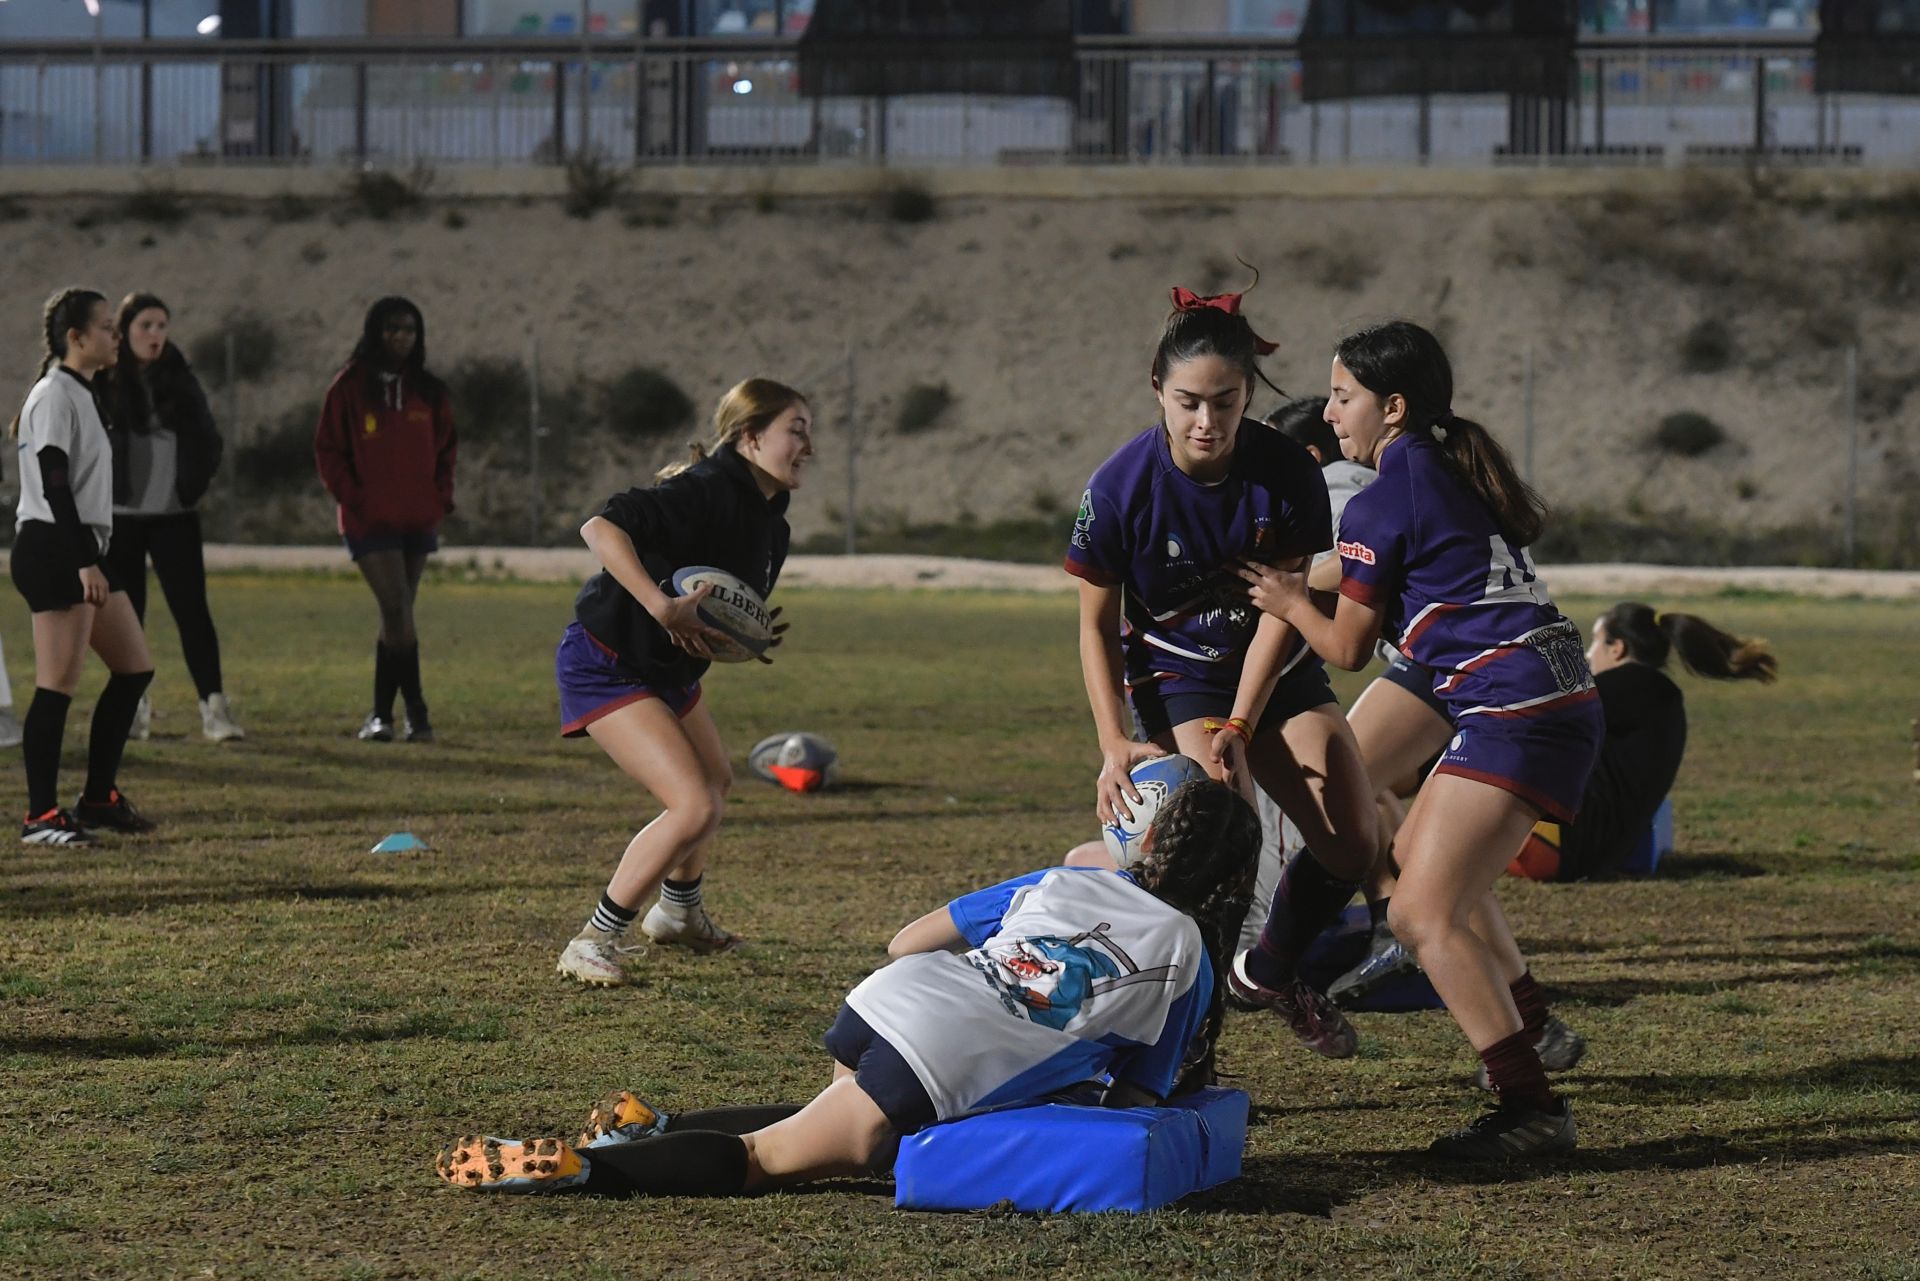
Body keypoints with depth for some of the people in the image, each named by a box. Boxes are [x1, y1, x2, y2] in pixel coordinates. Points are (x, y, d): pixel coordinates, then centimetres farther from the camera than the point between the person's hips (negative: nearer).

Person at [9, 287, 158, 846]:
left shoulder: (79, 395, 18)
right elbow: (53, 485, -20)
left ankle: (99, 800, 16)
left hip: (81, 549, 10)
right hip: (54, 549, -10)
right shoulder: (55, 397, -12)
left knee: (134, 667, 10)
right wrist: (84, 563, -23)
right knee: (59, 685, -9)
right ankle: (40, 817, -5)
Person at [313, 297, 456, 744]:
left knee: (397, 615, 9)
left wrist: (440, 501, 1)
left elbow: (444, 450, 14)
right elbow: (328, 449, -1)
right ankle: (416, 710, -11)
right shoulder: (350, 387, -2)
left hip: (418, 521, 4)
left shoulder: (429, 392, 9)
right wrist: (354, 498, -11)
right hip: (370, 521, -4)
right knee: (398, 611, -14)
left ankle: (382, 713, 17)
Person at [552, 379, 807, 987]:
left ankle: (679, 910, 53)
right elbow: (601, 527, -36)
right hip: (606, 666, -11)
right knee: (695, 806, -19)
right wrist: (661, 607, -42)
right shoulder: (707, 490, -24)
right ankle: (593, 942, -8)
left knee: (716, 781, 28)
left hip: (667, 669, 11)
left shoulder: (770, 526, 6)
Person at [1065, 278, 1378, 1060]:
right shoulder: (1120, 487, -21)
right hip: (1176, 679, -3)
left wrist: (1241, 727, -21)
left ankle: (1270, 971, 23)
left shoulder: (1288, 473, -18)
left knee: (1352, 844, -6)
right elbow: (1096, 623, -11)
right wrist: (1114, 742, -22)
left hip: (1277, 672, 3)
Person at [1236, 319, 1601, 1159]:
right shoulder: (1460, 471, 17)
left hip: (1511, 706, -10)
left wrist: (1291, 602, 20)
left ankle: (1531, 1106, -20)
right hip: (1561, 701, 10)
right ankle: (1530, 1031, 41)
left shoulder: (1379, 503, -8)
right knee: (1421, 858, 28)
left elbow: (1347, 649, -1)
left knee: (1423, 915, -14)